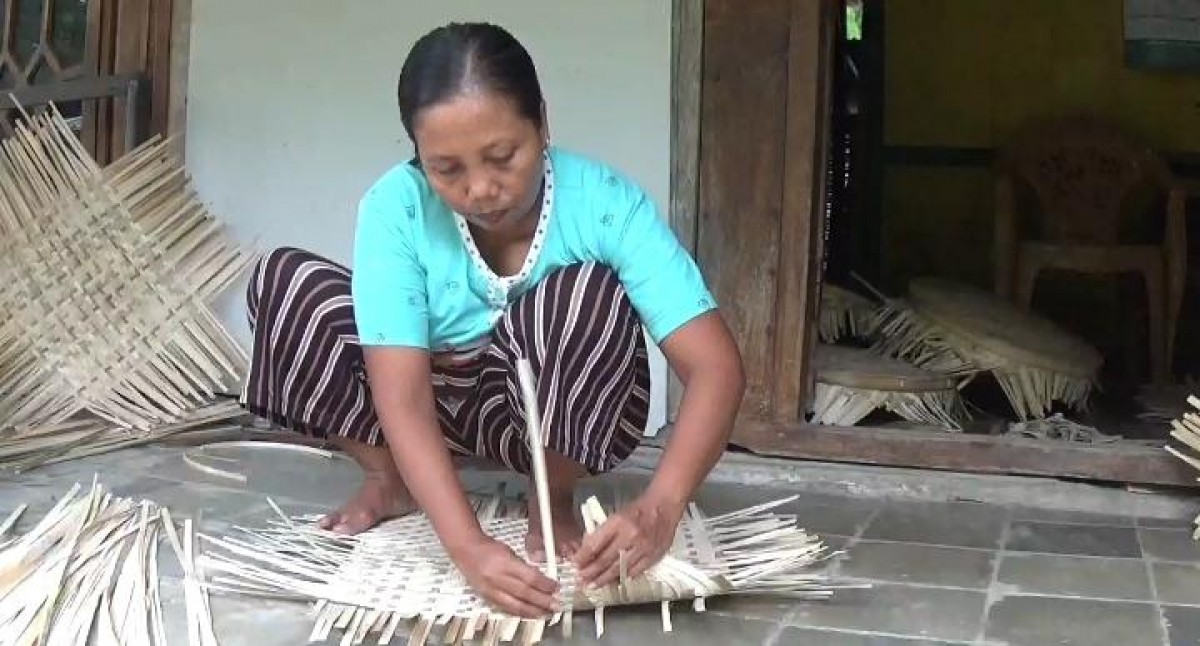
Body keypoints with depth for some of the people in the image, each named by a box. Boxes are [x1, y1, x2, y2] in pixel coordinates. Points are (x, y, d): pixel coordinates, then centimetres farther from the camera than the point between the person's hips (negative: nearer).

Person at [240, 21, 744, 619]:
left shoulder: (605, 203, -26)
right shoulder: (396, 208, -25)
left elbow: (717, 367, -31)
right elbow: (403, 397, -30)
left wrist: (658, 509, -47)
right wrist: (468, 546, -44)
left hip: (562, 416, -1)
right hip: (439, 402, 1)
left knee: (590, 293, -34)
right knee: (284, 280, -21)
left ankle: (552, 496, -8)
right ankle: (393, 477, 0)